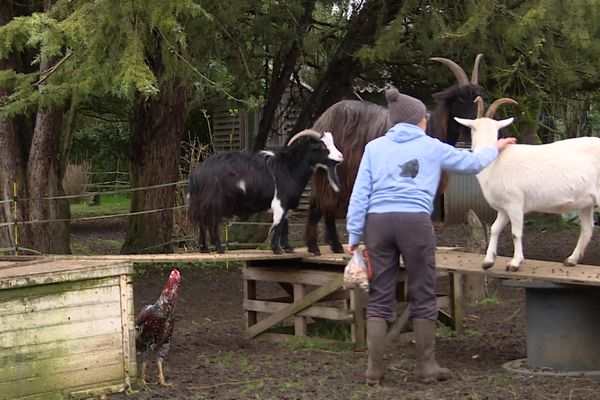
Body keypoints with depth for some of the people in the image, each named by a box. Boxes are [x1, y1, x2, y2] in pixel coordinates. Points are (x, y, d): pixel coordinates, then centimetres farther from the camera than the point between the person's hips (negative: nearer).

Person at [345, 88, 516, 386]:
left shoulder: (374, 147, 15)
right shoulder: (432, 147, 13)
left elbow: (360, 193, 8)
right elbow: (471, 163, 26)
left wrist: (354, 235, 8)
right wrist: (495, 149, 46)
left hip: (378, 221, 2)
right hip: (415, 221, -2)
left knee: (379, 298, 6)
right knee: (423, 296, 8)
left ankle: (374, 369, 5)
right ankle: (426, 367, 13)